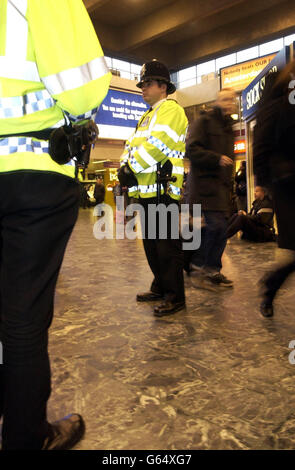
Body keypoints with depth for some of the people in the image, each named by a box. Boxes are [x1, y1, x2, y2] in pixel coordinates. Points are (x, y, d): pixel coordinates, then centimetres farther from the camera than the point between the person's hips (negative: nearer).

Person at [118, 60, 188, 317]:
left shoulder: (170, 109, -4)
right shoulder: (148, 116, 26)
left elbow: (157, 144, -19)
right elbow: (132, 144, 19)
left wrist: (132, 168, -14)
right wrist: (125, 166, -1)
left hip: (163, 189, -10)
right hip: (148, 190, 10)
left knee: (167, 244, -7)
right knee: (151, 242, 15)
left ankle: (175, 297, 1)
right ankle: (161, 286, 28)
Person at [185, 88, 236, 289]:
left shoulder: (228, 127, 24)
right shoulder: (204, 121, -2)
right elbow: (192, 150, -13)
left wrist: (230, 183, 24)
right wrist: (217, 159, -20)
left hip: (223, 183, 9)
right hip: (207, 180, -8)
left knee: (216, 227, 8)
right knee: (217, 225, -16)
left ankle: (207, 266, 18)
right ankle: (212, 270, -6)